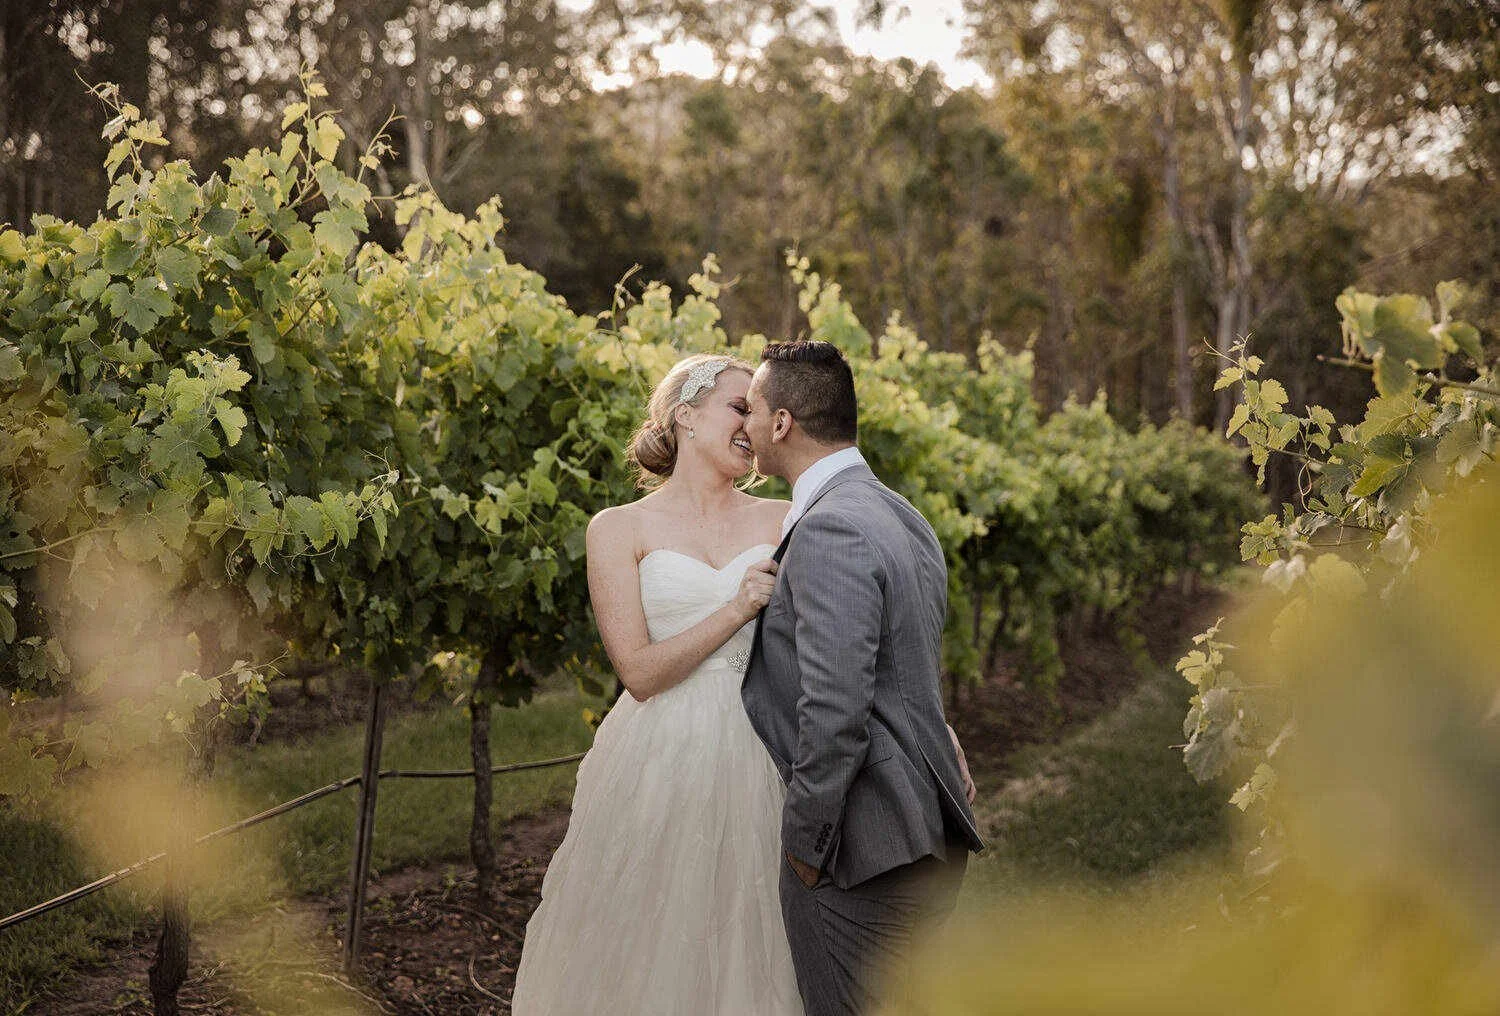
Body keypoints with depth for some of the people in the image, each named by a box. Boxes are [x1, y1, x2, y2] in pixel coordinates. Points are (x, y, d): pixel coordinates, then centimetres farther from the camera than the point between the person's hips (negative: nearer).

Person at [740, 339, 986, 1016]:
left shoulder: (828, 531, -19)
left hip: (859, 844, -10)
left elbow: (835, 710, -24)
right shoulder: (902, 517, 12)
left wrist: (803, 836, -15)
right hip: (928, 836, 10)